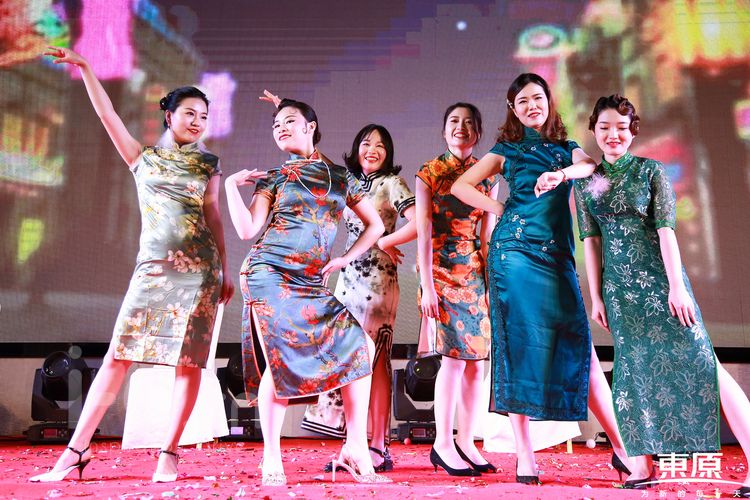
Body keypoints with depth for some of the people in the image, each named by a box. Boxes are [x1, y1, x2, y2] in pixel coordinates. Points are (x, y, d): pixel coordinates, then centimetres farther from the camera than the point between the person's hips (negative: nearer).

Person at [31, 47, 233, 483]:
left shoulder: (208, 163, 11)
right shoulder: (143, 158, 12)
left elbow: (214, 217, 12)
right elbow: (107, 114, 6)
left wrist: (225, 272, 10)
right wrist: (84, 68, -2)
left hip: (199, 269, 0)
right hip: (153, 268, 0)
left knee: (188, 361, -5)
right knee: (118, 356, -5)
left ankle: (170, 453, 3)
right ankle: (76, 450, 2)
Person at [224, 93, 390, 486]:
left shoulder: (341, 176, 16)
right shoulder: (273, 178, 12)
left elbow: (375, 225, 18)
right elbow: (248, 230, 2)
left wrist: (345, 258, 8)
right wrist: (231, 186, 0)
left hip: (312, 282, 3)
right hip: (271, 273, -3)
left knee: (359, 344, -9)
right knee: (280, 357, -12)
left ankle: (355, 447, -3)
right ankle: (271, 460, -2)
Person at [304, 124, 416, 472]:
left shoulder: (391, 183, -3)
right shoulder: (352, 184, 17)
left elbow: (418, 224, -15)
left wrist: (383, 242, -8)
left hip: (378, 279, -7)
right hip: (349, 278, 7)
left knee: (374, 361, -6)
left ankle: (379, 448, -1)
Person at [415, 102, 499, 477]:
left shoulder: (486, 176, 11)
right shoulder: (429, 173, 0)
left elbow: (488, 233, 10)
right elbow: (424, 233, -6)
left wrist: (492, 281, 5)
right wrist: (427, 286, -12)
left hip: (477, 273, 5)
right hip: (442, 270, -4)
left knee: (477, 359, 2)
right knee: (454, 355, -10)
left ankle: (466, 442, 12)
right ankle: (443, 444, 2)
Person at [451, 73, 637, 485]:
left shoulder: (566, 148, 20)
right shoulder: (507, 150, 13)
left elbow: (592, 166, -2)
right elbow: (461, 186, 7)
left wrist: (564, 173, -21)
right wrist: (499, 209, 0)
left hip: (558, 256, 3)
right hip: (516, 252, -2)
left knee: (580, 345, -2)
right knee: (522, 344, -6)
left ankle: (620, 447, 3)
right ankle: (524, 455, -2)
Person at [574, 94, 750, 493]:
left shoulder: (651, 171, 2)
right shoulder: (586, 183, 9)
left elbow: (666, 228, -6)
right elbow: (591, 240, 7)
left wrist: (677, 285, -13)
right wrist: (595, 296, 4)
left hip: (658, 276, -3)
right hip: (619, 285, 3)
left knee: (699, 359, -8)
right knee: (637, 368, 5)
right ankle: (642, 464, 9)